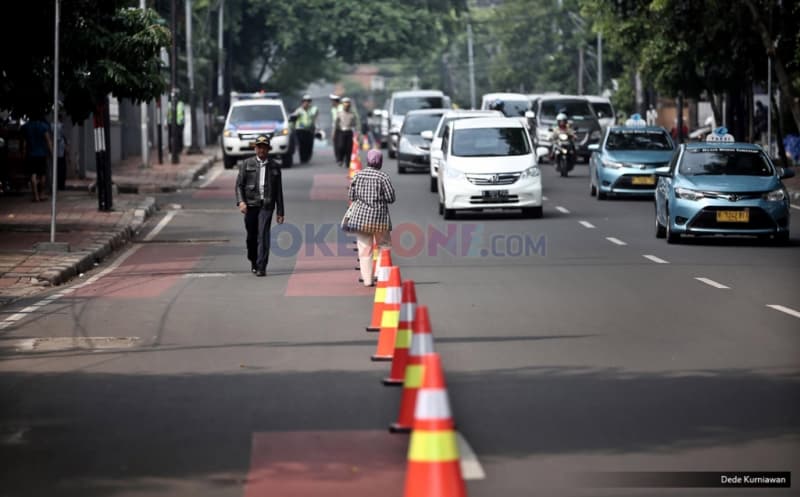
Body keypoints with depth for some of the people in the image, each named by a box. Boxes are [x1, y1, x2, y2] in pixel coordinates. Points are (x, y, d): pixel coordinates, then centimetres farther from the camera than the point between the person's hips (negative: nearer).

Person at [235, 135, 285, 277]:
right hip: (251, 205, 1)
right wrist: (241, 201, -12)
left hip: (266, 205, -1)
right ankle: (253, 261, 30)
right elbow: (239, 184, 4)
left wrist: (280, 212, 10)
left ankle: (261, 267, -15)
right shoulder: (246, 164, 9)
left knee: (263, 235, -13)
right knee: (251, 236, 7)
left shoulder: (275, 167, 11)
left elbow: (278, 190, 13)